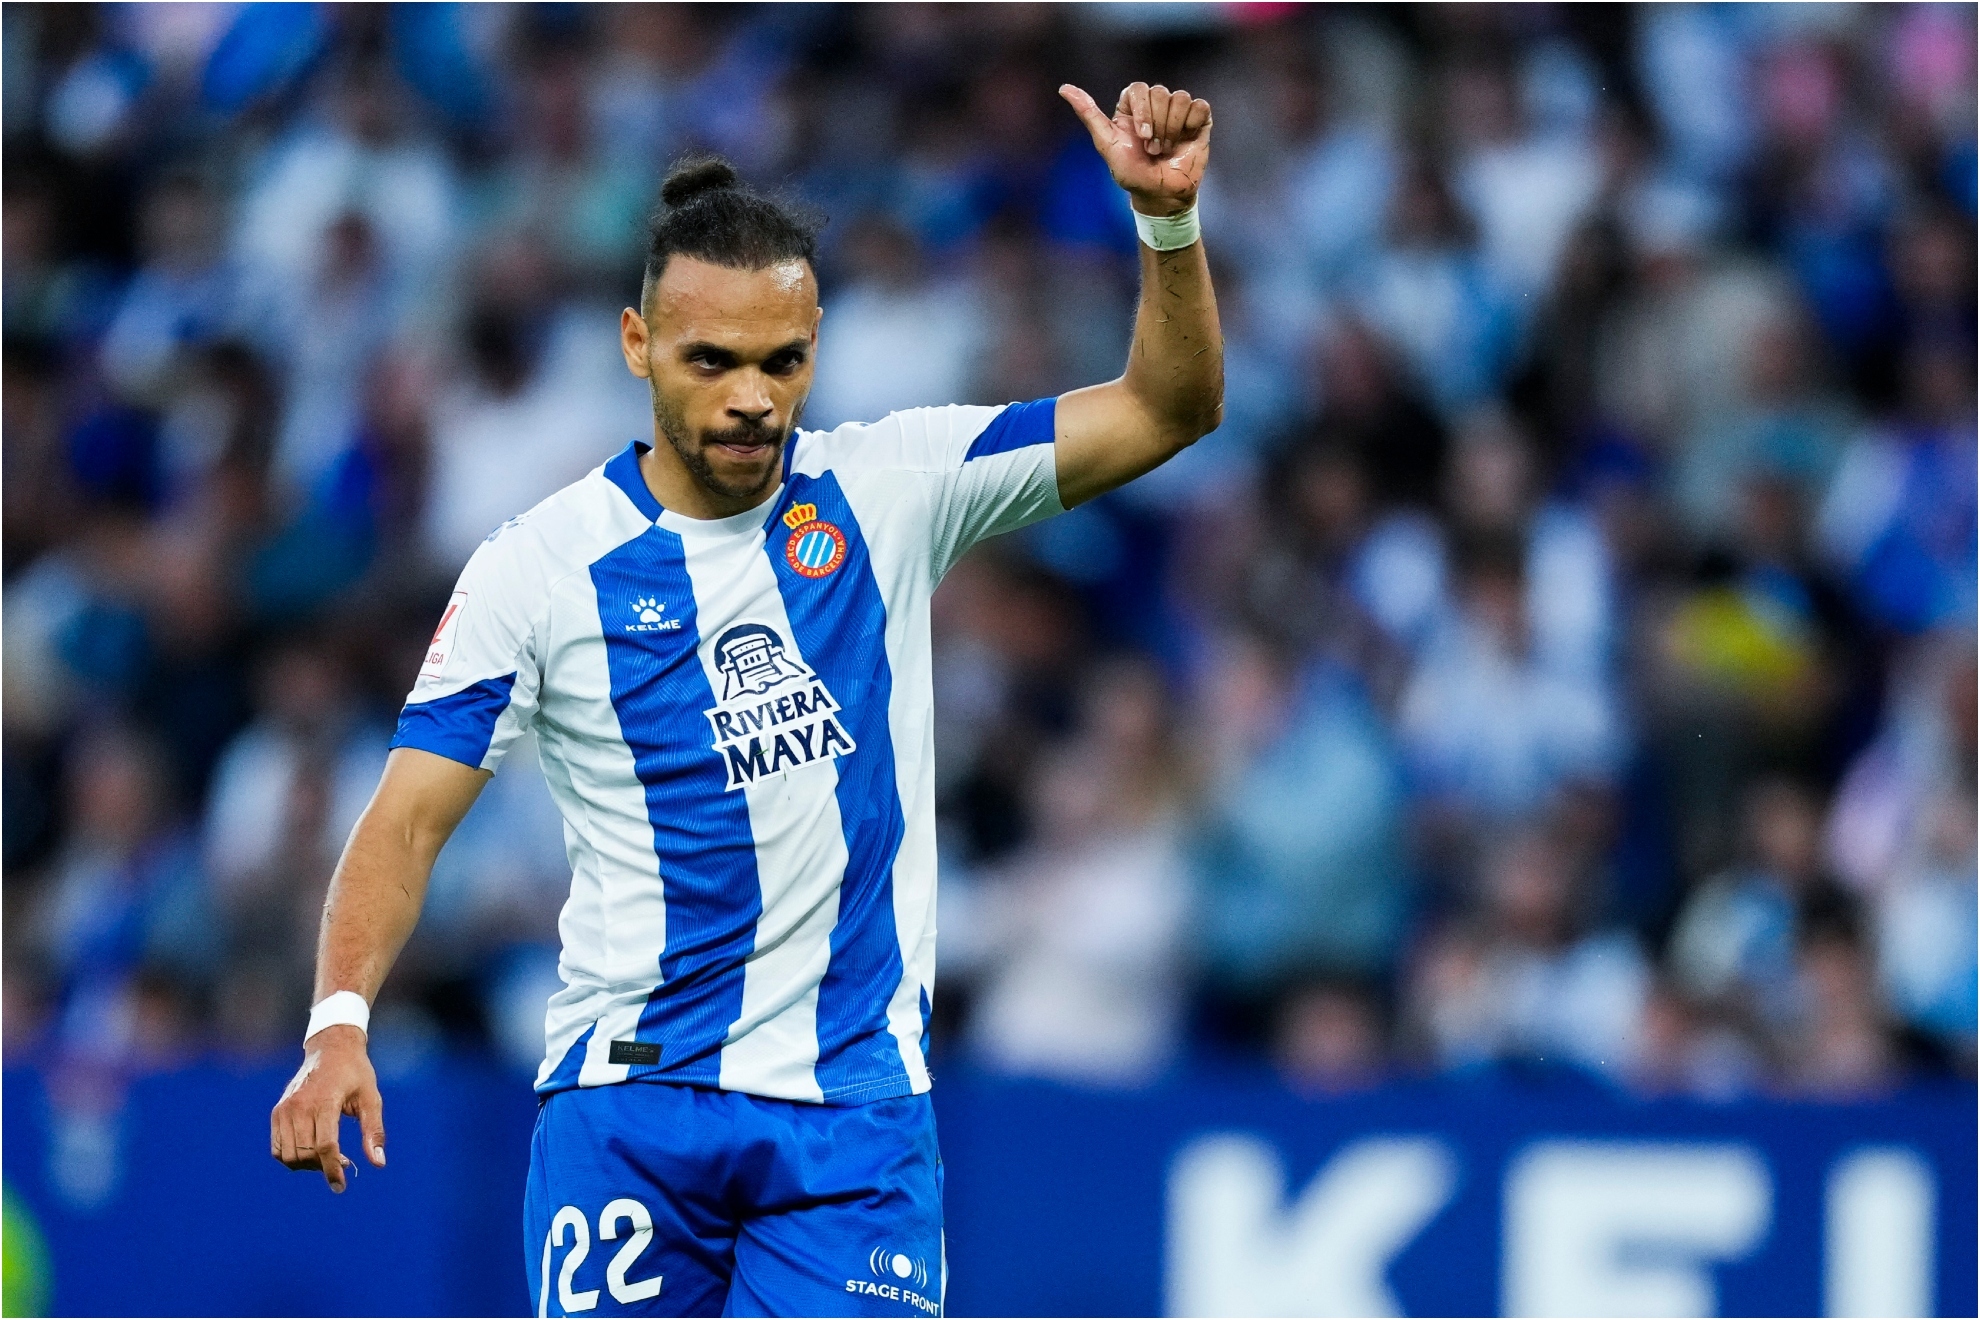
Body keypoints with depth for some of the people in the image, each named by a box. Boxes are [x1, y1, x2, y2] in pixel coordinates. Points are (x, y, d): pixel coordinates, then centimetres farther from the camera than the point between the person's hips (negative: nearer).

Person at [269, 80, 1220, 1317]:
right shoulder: (540, 566, -2)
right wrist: (339, 1024, -20)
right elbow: (410, 818, -4)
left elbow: (1166, 411, 1)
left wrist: (1167, 216, -16)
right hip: (624, 1104, -1)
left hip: (856, 1111, 1)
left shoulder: (890, 492, 3)